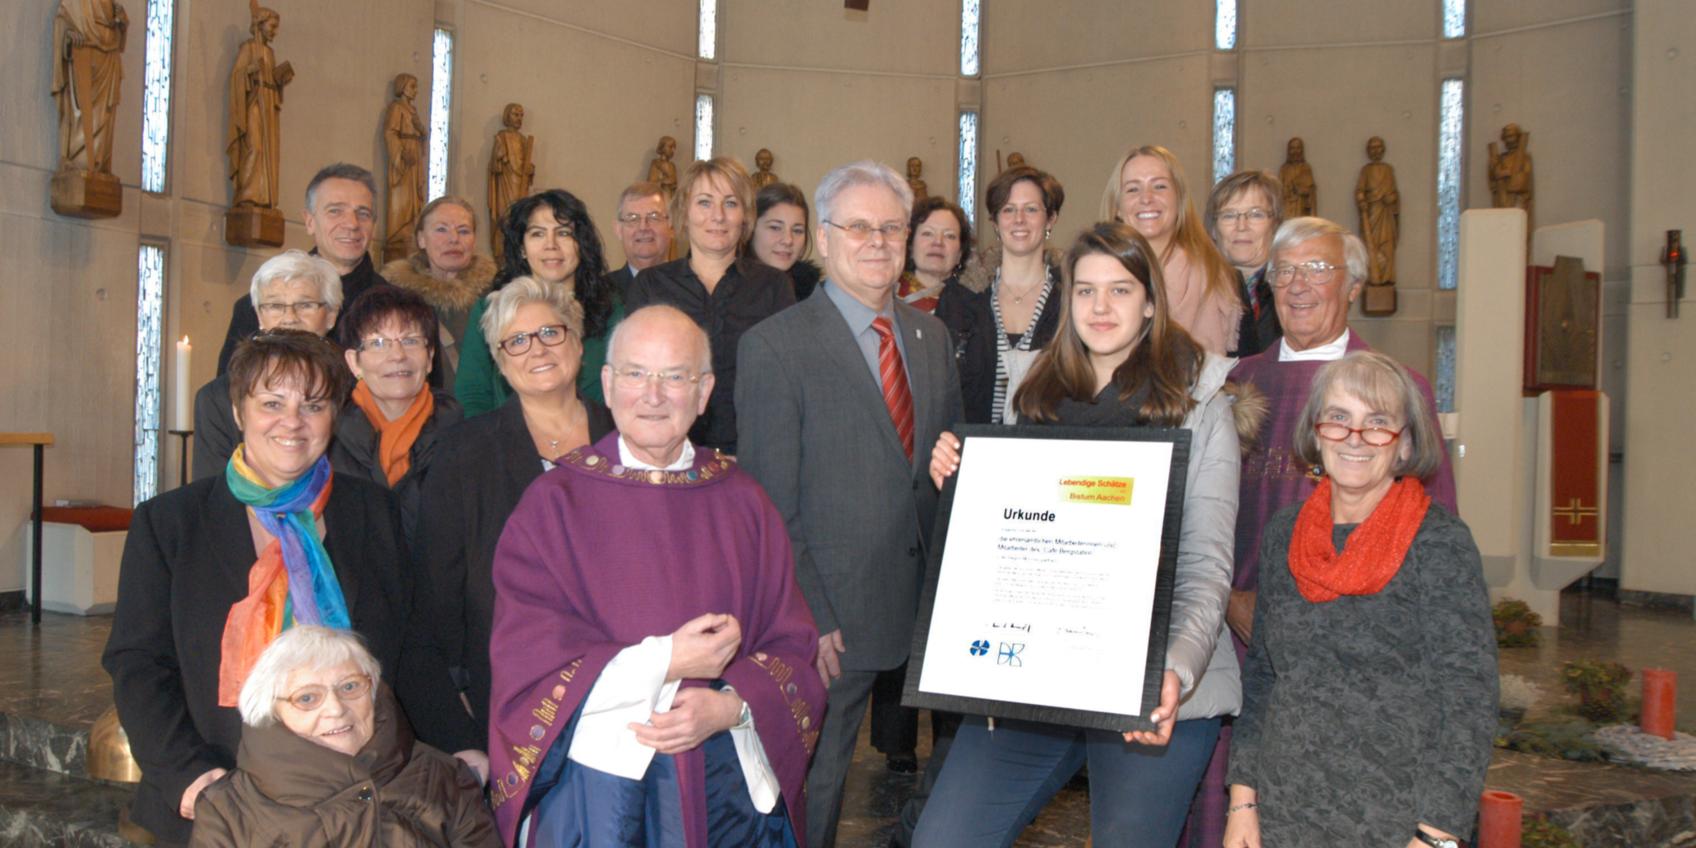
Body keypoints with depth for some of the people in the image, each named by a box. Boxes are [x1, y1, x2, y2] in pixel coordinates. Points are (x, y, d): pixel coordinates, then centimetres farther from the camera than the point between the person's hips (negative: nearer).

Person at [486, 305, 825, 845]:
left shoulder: (743, 504, 4)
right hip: (598, 776, -2)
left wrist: (731, 707, -15)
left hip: (729, 778, 2)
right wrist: (664, 661, -16)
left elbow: (792, 644, 3)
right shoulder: (553, 504, -2)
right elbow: (527, 660, -8)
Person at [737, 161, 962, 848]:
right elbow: (773, 505, -11)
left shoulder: (930, 335, 10)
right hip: (835, 616, -5)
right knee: (811, 789, 9)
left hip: (932, 608, 6)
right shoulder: (775, 346, -9)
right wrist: (809, 619, -15)